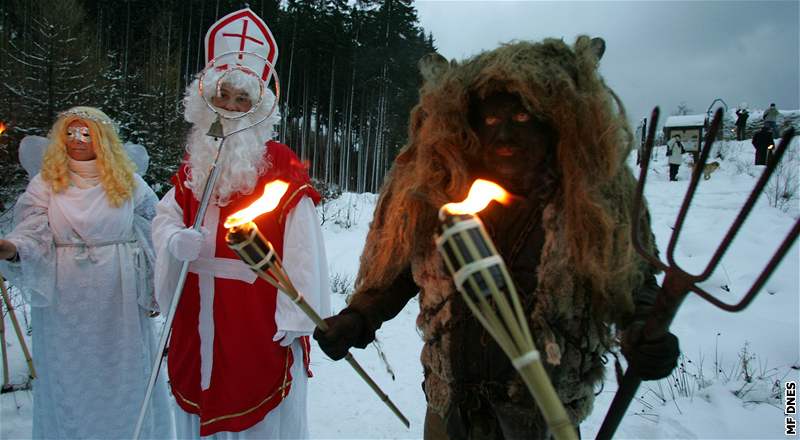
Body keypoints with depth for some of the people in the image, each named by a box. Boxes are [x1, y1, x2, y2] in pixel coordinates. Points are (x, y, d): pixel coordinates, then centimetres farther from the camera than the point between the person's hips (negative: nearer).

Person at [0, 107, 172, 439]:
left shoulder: (127, 183, 1)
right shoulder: (45, 183, 0)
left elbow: (155, 235, 3)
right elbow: (33, 234, -10)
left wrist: (156, 291, 1)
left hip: (119, 298, 0)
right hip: (66, 303, 0)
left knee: (123, 372, 12)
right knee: (70, 378, 12)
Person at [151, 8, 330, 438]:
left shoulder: (282, 167, -10)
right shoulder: (192, 166, 9)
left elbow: (301, 250, -16)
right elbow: (165, 218, 10)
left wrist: (295, 317, -20)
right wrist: (176, 242, -14)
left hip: (257, 316, -5)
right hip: (199, 317, 6)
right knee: (202, 405, 20)